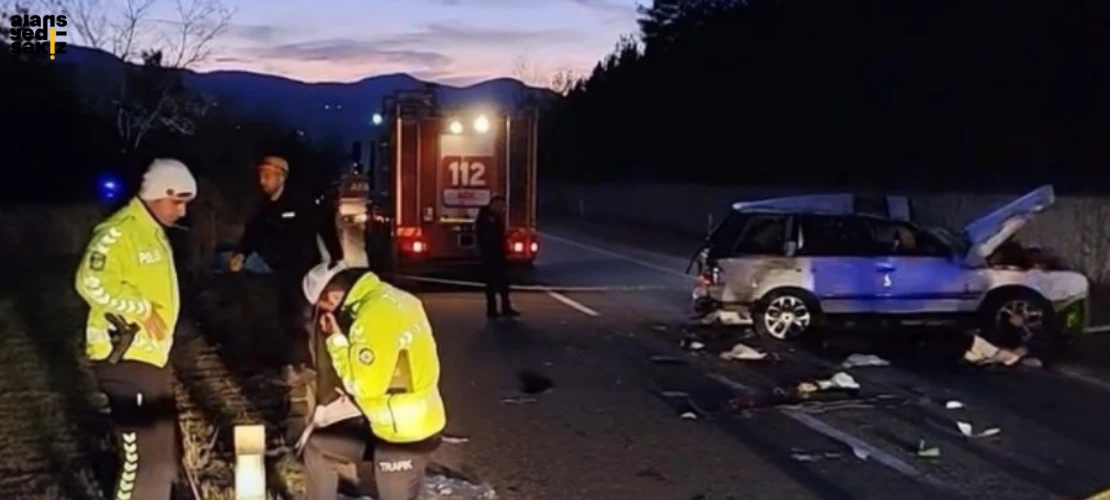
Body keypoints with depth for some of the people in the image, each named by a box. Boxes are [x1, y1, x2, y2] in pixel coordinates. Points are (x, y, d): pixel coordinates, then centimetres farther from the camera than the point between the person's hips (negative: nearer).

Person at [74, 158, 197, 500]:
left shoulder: (153, 232, 15)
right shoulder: (120, 231, -17)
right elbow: (91, 281, -30)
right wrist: (141, 308, -25)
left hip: (151, 354, 10)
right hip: (125, 357, -10)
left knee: (164, 446, 20)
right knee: (144, 454, -9)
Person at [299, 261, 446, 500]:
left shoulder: (377, 314, -26)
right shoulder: (384, 298, 5)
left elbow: (365, 385, -24)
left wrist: (337, 341, -14)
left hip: (404, 434, -10)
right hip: (387, 424, 10)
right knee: (317, 446, 16)